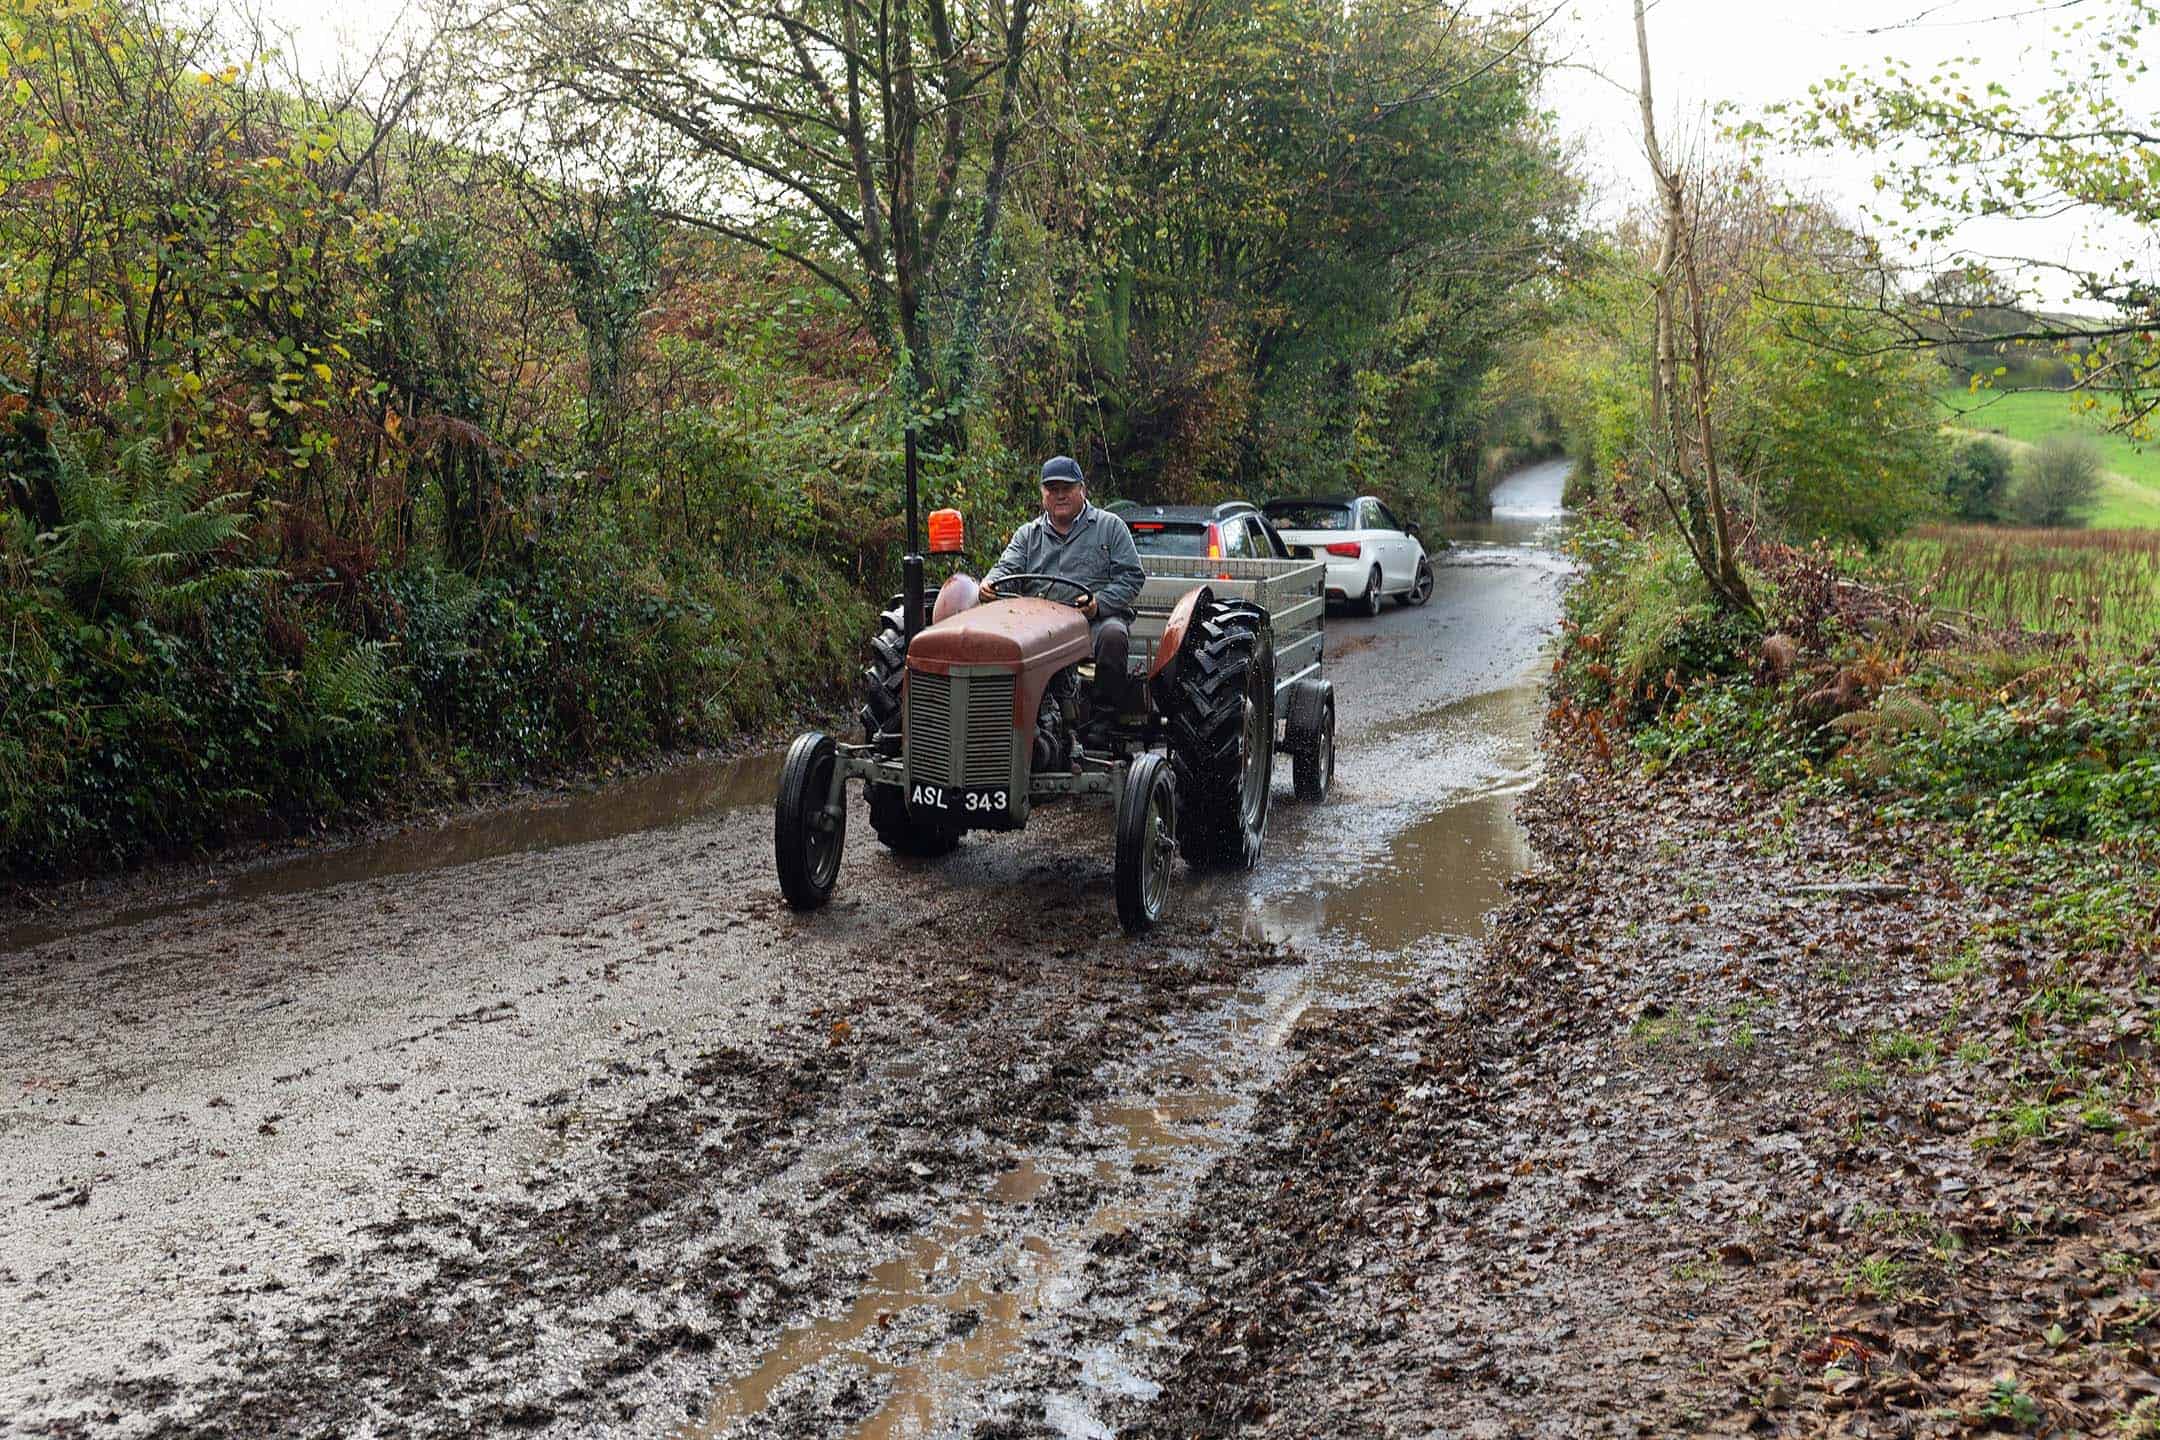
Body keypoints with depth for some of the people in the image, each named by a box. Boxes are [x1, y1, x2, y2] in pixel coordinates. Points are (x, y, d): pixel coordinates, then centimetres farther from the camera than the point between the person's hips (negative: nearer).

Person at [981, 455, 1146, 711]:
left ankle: (1108, 714, -25)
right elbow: (1007, 568, 12)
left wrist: (1100, 603, -15)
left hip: (1096, 620, -2)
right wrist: (990, 583, -15)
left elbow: (1132, 577, 4)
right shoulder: (1028, 534, 23)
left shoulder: (1110, 527, 13)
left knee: (1113, 635, -37)